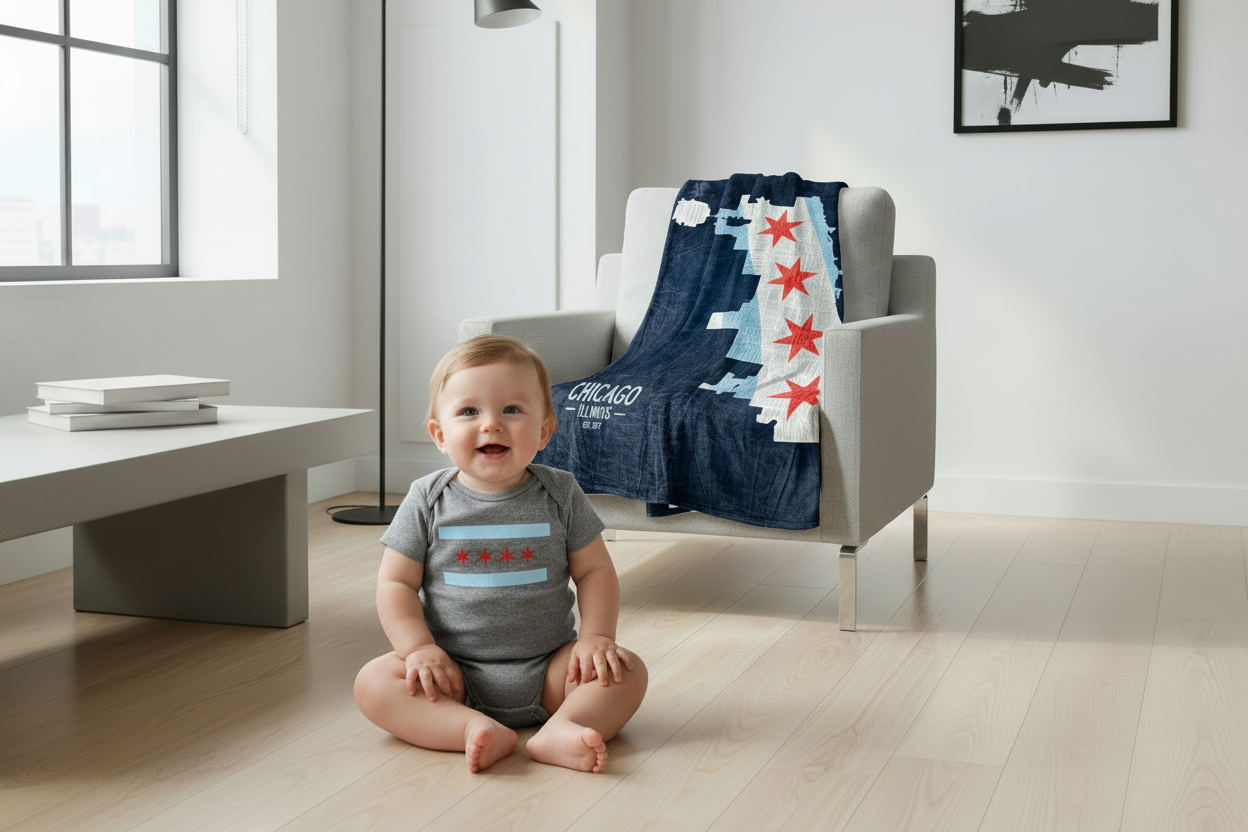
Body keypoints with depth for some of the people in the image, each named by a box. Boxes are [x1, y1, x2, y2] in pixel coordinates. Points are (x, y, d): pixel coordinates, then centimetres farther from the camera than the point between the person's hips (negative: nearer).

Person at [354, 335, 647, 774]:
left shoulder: (560, 495, -1)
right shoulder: (427, 501, -2)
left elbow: (594, 571, 4)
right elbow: (396, 583, 0)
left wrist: (596, 637, -11)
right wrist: (420, 648, -14)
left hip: (547, 671, 1)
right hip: (454, 673, 0)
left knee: (627, 671, -20)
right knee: (374, 682, -24)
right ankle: (477, 730, -37)